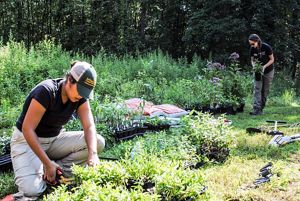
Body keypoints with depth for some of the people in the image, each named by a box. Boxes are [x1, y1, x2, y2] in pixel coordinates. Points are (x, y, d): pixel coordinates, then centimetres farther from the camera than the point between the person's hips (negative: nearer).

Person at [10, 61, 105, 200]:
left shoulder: (80, 97, -10)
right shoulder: (46, 91, -28)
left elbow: (89, 126, -14)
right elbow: (27, 129, -27)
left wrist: (93, 154, -34)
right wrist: (47, 163, -29)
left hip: (54, 139, 6)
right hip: (27, 139, -6)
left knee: (98, 142, -14)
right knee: (32, 190, -29)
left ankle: (59, 168, -9)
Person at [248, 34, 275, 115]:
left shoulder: (266, 47, -21)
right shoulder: (252, 49, -10)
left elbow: (272, 59, -12)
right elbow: (252, 60, 2)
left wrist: (264, 66, -26)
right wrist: (254, 66, -19)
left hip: (268, 71, -2)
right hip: (258, 72, 2)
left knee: (265, 90, 4)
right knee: (257, 89, -9)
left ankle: (261, 108, 12)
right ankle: (256, 109, -16)